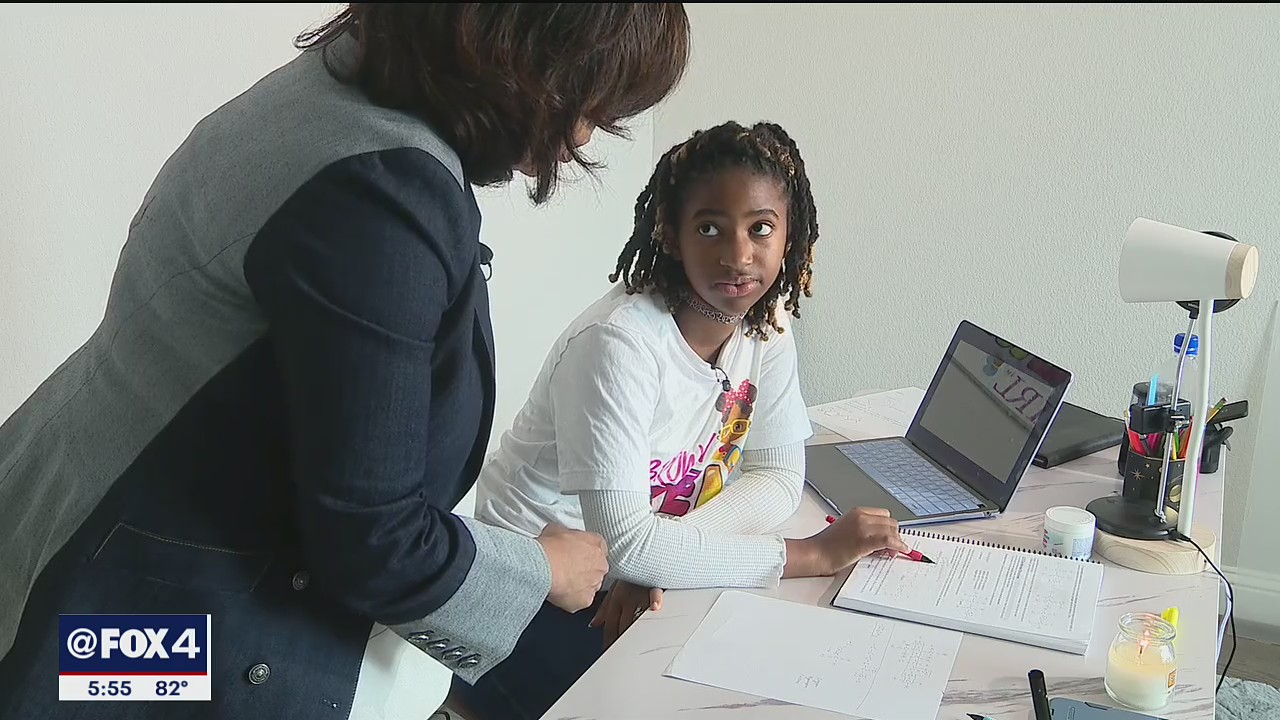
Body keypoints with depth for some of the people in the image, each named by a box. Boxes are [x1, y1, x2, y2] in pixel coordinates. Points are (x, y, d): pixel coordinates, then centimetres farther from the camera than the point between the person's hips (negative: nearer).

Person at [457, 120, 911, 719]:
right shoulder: (617, 342, -26)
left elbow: (777, 478, -3)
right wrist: (815, 553, -25)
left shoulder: (768, 322, -5)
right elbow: (623, 543, -29)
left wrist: (659, 554, -20)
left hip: (642, 580, 6)